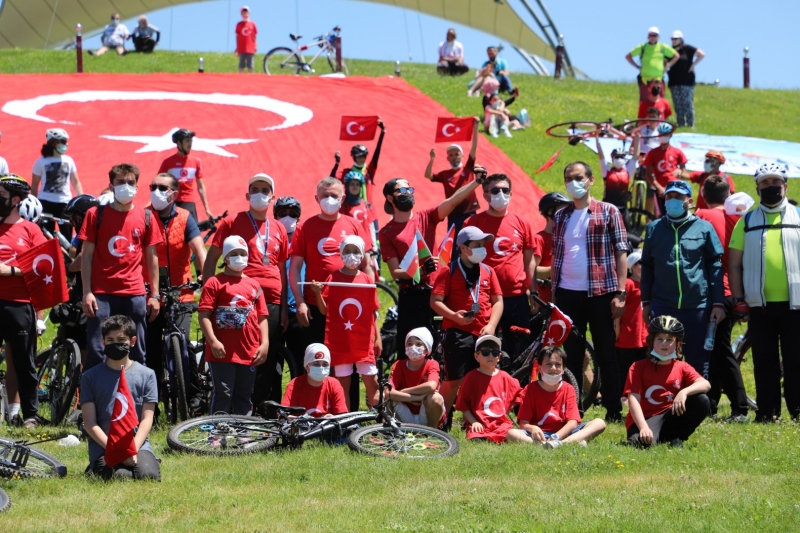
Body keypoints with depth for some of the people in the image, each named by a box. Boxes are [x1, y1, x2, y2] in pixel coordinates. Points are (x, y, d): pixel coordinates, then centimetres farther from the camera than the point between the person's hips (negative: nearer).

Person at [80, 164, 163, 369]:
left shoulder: (145, 218, 8)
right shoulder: (96, 214, 2)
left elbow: (151, 257, 11)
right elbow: (87, 255, 1)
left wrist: (155, 294, 6)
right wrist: (87, 292, -6)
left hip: (135, 295, 2)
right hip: (102, 294, -2)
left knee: (136, 354, 5)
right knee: (97, 353, -4)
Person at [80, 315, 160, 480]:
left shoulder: (146, 375, 9)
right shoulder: (90, 377, 7)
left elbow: (147, 419, 4)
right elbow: (90, 422, 1)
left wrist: (133, 448, -13)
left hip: (138, 444, 1)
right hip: (103, 447, -1)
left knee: (148, 475, -29)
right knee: (120, 477, -31)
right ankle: (97, 468, 4)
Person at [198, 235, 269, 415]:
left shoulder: (254, 285, 16)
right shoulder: (215, 283, 2)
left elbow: (262, 317, 16)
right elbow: (204, 315, -5)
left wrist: (264, 343, 4)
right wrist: (213, 341, -15)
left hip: (249, 352, 5)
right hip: (223, 352, -5)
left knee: (244, 397, 9)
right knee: (223, 394, -6)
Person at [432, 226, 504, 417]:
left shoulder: (488, 272, 13)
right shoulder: (448, 271, 0)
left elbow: (498, 300, 13)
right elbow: (435, 301, -4)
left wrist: (491, 325, -3)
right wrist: (454, 315, -21)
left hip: (484, 334, 4)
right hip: (457, 332, -4)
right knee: (455, 379, -7)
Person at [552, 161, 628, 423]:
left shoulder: (608, 212, 0)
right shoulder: (561, 217, 12)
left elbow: (621, 252, -2)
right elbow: (556, 256, 14)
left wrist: (620, 293, -9)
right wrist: (553, 293, 8)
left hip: (600, 293, -3)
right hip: (568, 293, 3)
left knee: (606, 354, 1)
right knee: (571, 354, 6)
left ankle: (614, 411, 6)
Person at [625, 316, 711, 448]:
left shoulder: (682, 368, 10)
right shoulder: (639, 367, 2)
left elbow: (705, 384, -9)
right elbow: (633, 399, -10)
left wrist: (684, 392, -32)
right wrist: (643, 427, -27)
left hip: (672, 418, 5)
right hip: (645, 419, -5)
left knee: (701, 401, -18)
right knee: (644, 442, -41)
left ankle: (676, 437, -10)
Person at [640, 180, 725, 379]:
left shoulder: (704, 228, 5)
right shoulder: (654, 229, 12)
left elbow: (715, 267, 4)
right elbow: (646, 267, 16)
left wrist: (718, 303, -1)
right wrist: (646, 302, 11)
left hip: (697, 308, -2)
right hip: (662, 307, 2)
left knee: (698, 362, 3)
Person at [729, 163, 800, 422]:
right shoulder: (747, 221, 10)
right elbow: (735, 263, 8)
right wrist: (738, 298, 0)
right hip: (760, 303, 1)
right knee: (764, 361, 3)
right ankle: (767, 411, 7)